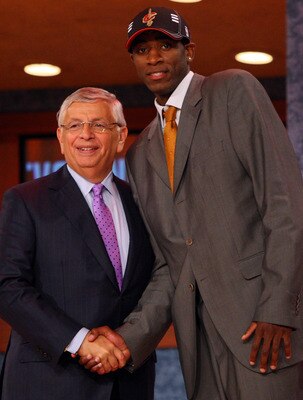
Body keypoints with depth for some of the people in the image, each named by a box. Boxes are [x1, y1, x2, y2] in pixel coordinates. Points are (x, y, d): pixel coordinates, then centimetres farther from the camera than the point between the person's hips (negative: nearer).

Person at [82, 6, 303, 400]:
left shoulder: (234, 90, 0)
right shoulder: (140, 155, 17)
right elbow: (165, 264, 13)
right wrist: (131, 337, -3)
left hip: (264, 318, -5)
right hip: (200, 330, 5)